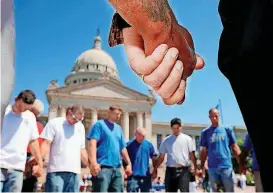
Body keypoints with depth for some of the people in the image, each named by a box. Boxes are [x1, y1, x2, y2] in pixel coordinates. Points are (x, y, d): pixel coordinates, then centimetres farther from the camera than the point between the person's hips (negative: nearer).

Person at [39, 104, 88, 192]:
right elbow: (46, 144, -3)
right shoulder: (54, 123, 3)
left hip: (75, 171, 4)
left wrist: (90, 165, 17)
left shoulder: (81, 127, 18)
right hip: (56, 171, -4)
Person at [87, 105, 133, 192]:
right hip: (103, 167, -7)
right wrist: (94, 162, -23)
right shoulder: (100, 124, 0)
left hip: (116, 168, 7)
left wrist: (129, 163, 19)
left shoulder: (118, 128, 20)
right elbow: (92, 143, -12)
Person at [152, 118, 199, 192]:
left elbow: (192, 154, 3)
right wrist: (155, 169, 6)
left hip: (184, 170, -2)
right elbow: (161, 156, 11)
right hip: (170, 170, 2)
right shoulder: (166, 140, 9)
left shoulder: (187, 139, 5)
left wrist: (195, 168, -5)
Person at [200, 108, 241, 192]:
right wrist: (201, 167, 5)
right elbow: (204, 151, 9)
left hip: (226, 166, -1)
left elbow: (234, 147, 5)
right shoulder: (205, 132, 6)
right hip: (212, 168, 1)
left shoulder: (227, 129, 5)